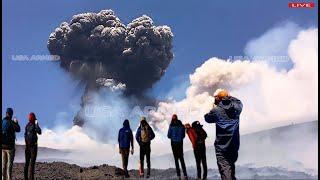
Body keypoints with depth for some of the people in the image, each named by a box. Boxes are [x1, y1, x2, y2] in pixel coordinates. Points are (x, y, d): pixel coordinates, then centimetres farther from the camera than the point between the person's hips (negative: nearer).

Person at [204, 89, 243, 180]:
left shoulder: (216, 110, -12)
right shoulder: (237, 107, 0)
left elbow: (207, 118, 7)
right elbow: (239, 102, 25)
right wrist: (229, 97, 22)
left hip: (222, 146, -5)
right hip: (234, 145, 5)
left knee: (225, 169, -7)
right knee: (231, 166, 23)